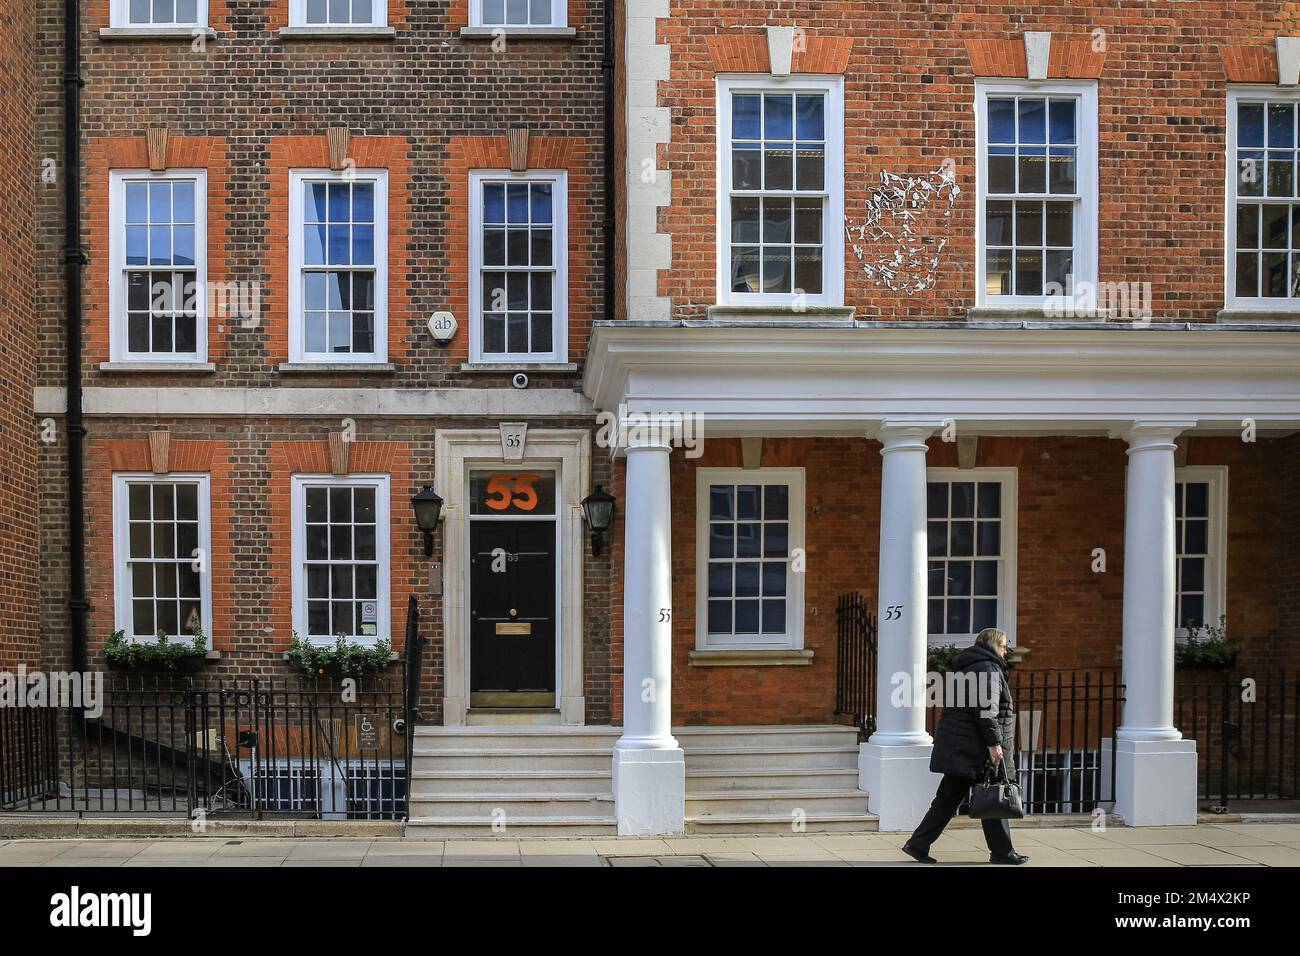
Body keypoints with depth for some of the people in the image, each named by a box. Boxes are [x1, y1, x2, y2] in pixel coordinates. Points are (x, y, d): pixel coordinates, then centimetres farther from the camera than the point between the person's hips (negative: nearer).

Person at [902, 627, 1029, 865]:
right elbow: (986, 710, -19)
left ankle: (918, 844, 6)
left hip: (958, 748, 10)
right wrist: (994, 742, -19)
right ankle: (1002, 851, 11)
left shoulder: (968, 667, 21)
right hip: (975, 747, -9)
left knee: (949, 798, 9)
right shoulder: (988, 668, -10)